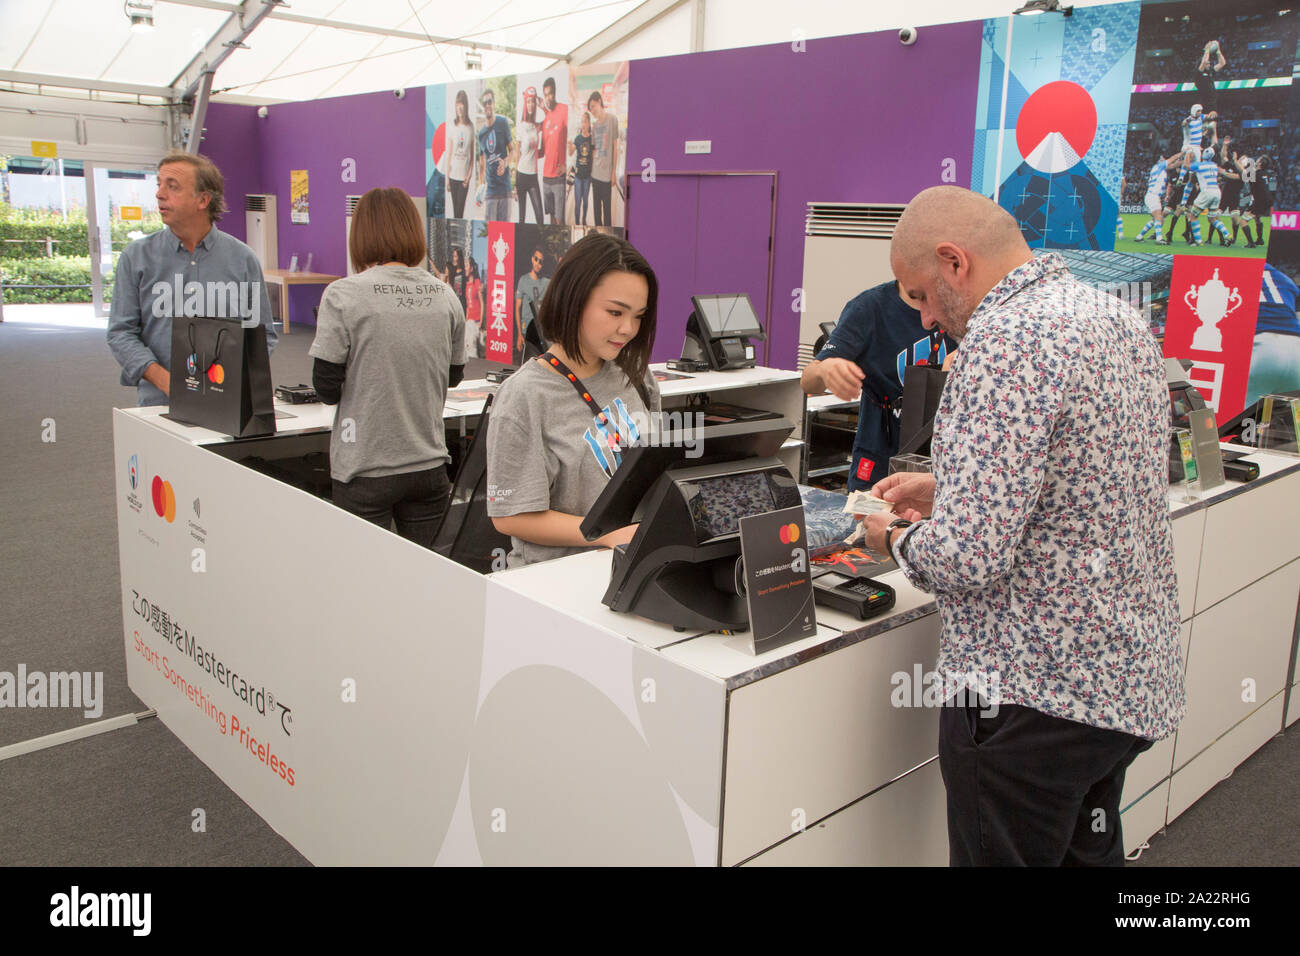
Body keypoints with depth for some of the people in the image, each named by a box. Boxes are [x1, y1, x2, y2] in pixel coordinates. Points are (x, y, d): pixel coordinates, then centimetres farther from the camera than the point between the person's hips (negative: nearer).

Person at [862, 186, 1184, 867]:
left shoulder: (1007, 339, -22)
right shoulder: (1119, 318, 9)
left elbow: (968, 558, -27)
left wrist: (898, 537, -7)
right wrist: (946, 491, 15)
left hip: (1038, 694, -9)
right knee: (1089, 852, 25)